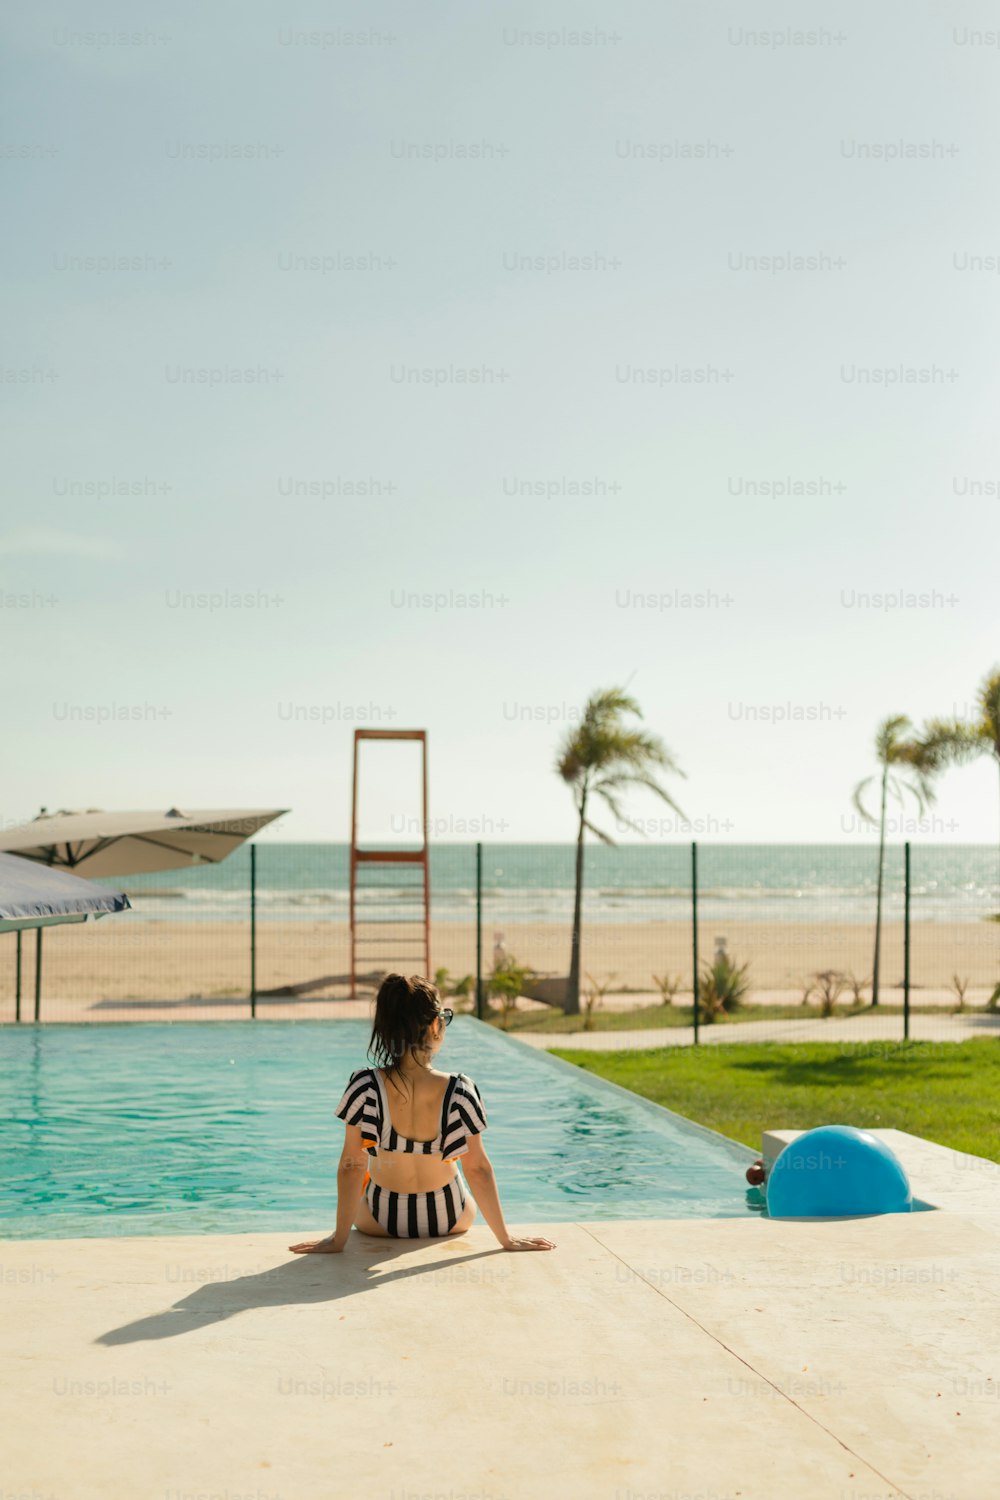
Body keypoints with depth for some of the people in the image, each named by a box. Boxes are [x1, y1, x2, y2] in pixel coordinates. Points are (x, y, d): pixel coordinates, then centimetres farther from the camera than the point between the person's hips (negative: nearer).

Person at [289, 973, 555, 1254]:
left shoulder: (365, 1087, -24)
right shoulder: (460, 1091, -23)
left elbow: (351, 1166, -19)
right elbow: (477, 1168, -17)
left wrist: (338, 1239, -10)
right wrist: (506, 1239, -6)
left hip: (380, 1221, 0)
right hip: (449, 1221, 0)